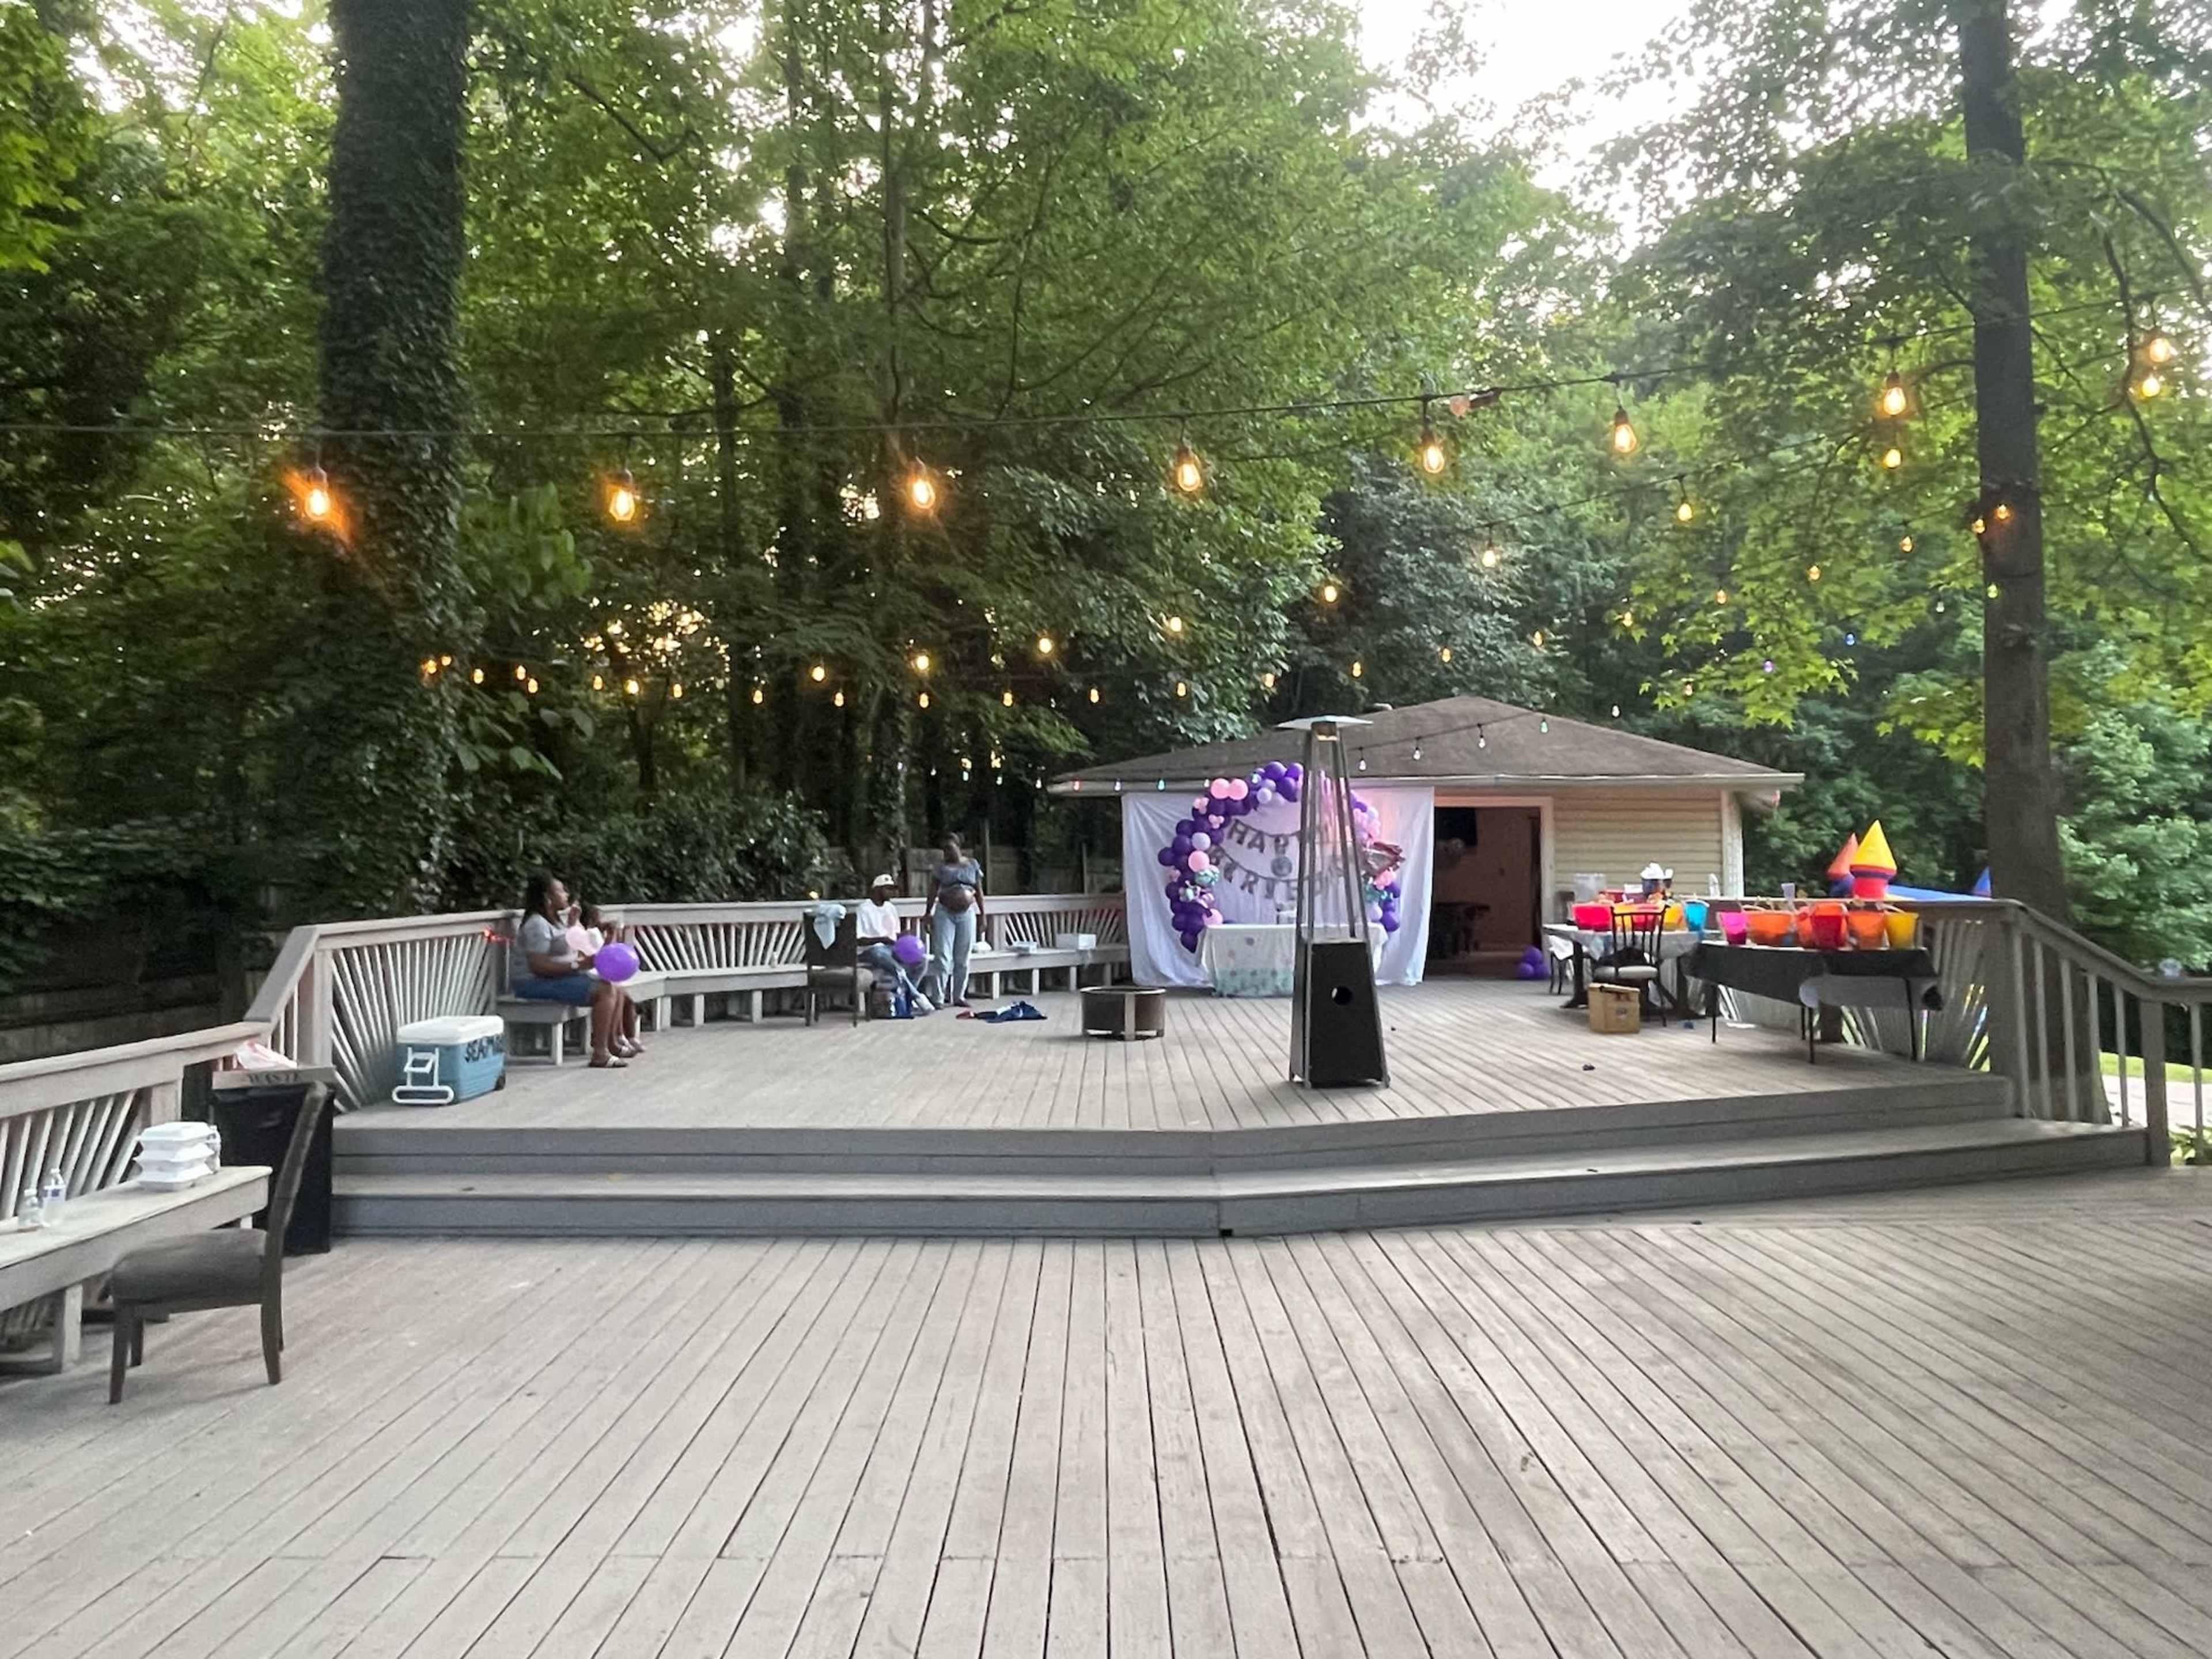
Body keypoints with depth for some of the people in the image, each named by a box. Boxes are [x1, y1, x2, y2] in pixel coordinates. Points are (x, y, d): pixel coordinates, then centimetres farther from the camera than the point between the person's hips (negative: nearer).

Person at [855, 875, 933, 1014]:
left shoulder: (891, 908, 18)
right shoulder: (864, 910, -5)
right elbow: (858, 940, -12)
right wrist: (881, 939, -25)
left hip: (892, 948, 7)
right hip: (871, 950, -7)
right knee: (897, 968, -39)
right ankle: (918, 999, -34)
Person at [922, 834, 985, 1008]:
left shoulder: (973, 865, 8)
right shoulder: (942, 868, 4)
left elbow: (979, 891, 10)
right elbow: (933, 891, 2)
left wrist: (982, 913, 7)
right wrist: (928, 913, -5)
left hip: (967, 914, 2)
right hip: (945, 914, -2)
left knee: (963, 959, 5)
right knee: (943, 956, -7)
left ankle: (959, 996, 14)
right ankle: (939, 997, -6)